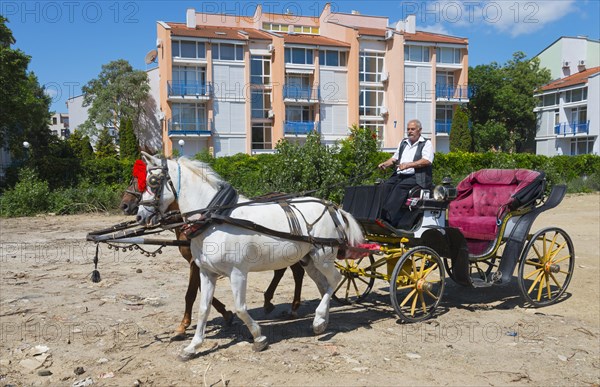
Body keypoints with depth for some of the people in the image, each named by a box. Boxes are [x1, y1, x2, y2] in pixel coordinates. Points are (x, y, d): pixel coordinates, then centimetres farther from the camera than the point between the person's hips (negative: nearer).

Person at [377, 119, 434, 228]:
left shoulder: (426, 143, 5)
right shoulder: (403, 143, 26)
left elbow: (427, 161, -11)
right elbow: (394, 158, 30)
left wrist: (408, 165, -22)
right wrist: (385, 164, 8)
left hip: (417, 177, -6)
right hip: (400, 175, 6)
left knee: (400, 187, -33)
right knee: (386, 185, -22)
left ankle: (388, 218, -39)